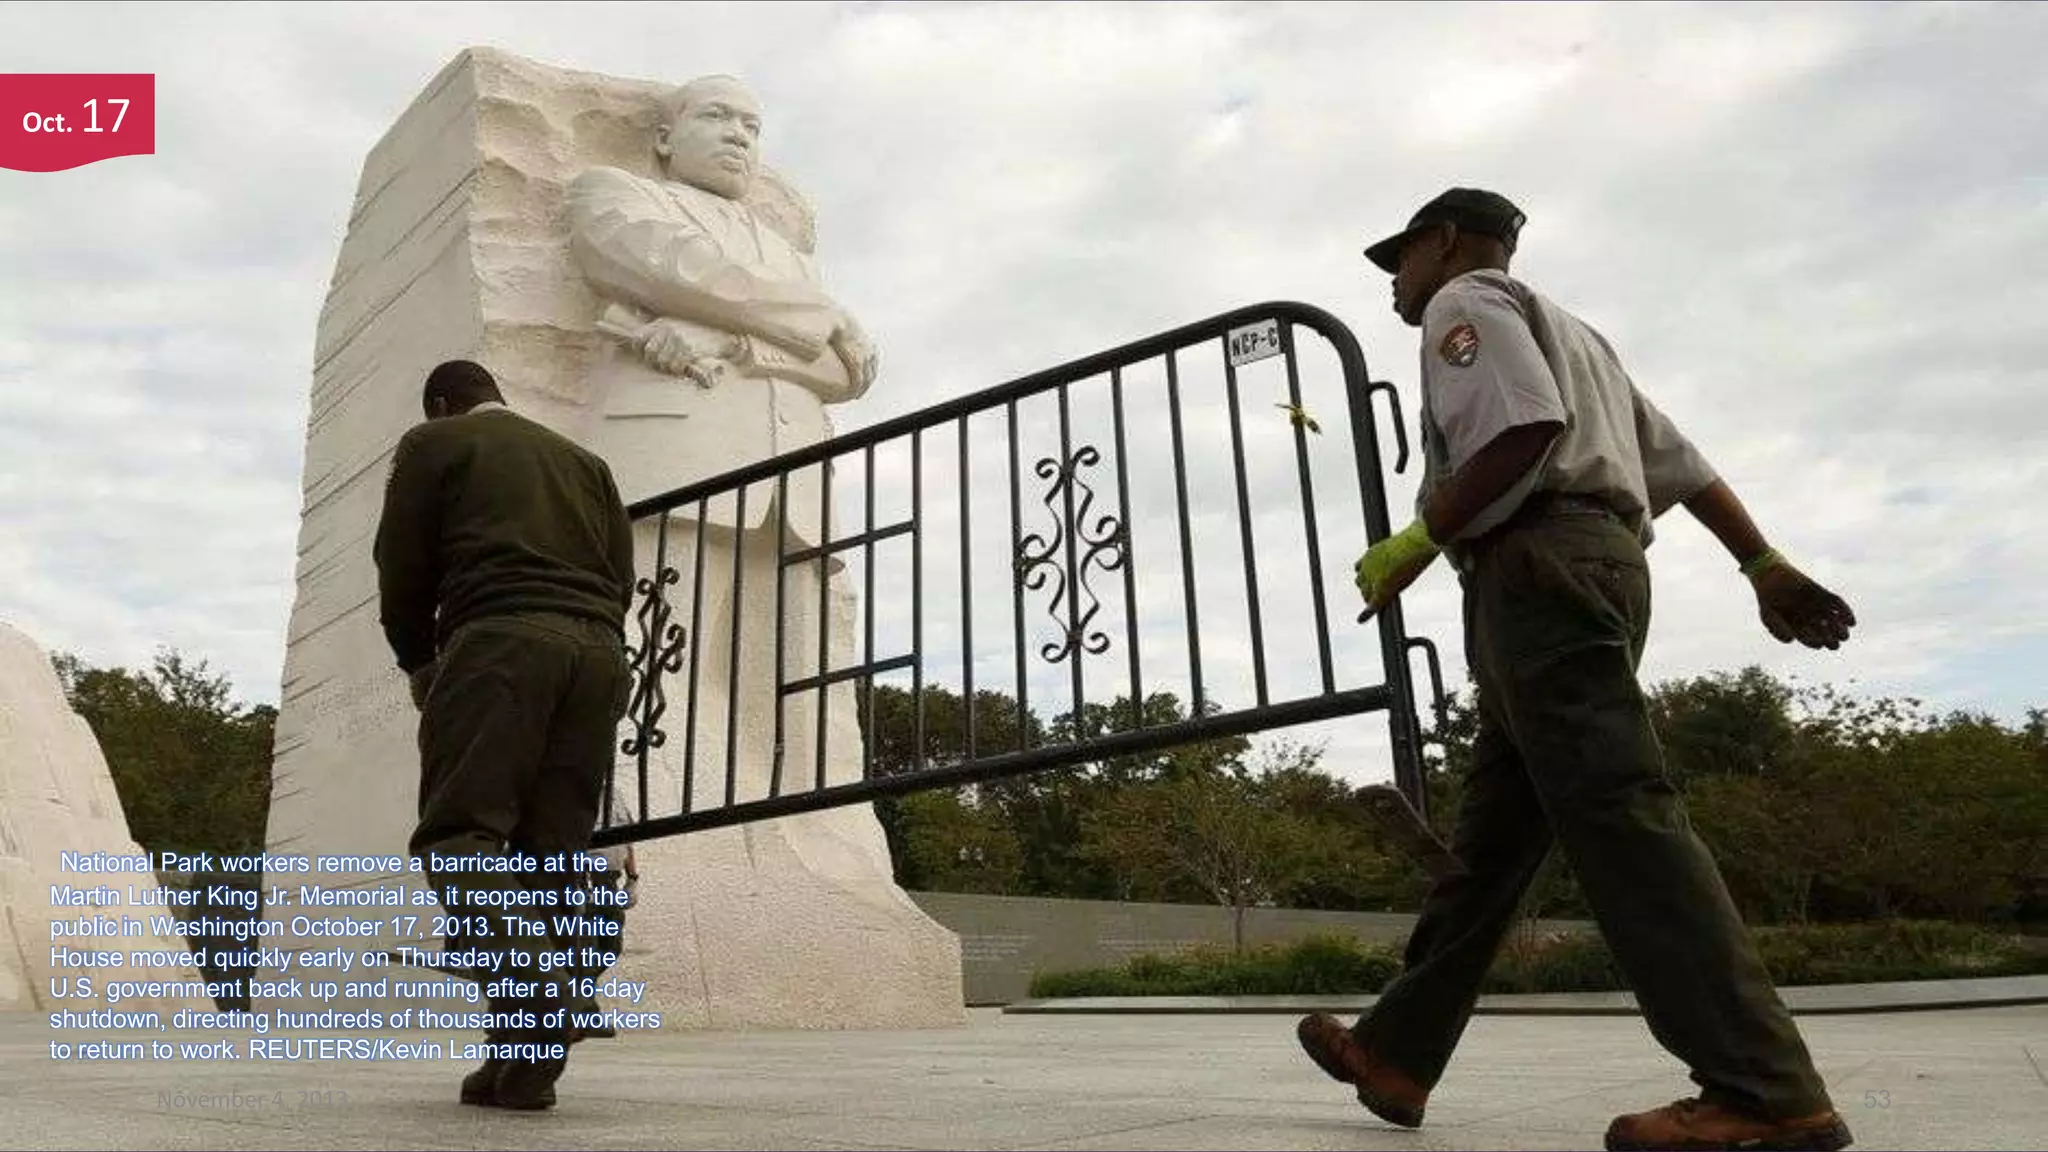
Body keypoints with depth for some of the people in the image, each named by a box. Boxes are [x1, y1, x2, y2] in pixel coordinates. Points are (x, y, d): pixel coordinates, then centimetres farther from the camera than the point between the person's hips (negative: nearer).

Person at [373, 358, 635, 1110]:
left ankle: (533, 988, -31)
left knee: (457, 832, -6)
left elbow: (402, 567, 13)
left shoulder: (432, 444, 17)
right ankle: (524, 1061, -2)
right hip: (597, 649, 5)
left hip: (501, 639, -5)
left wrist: (418, 661, 27)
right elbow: (621, 574, 21)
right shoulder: (584, 461, 30)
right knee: (548, 848, 4)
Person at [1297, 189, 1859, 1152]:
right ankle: (1395, 1052, 13)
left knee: (1616, 813, -15)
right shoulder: (1562, 329, 32)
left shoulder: (1465, 299, 5)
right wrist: (1764, 567, 24)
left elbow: (1528, 428, -16)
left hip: (1538, 568, -10)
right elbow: (1681, 461, 26)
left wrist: (1416, 543, -11)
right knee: (1491, 834, 7)